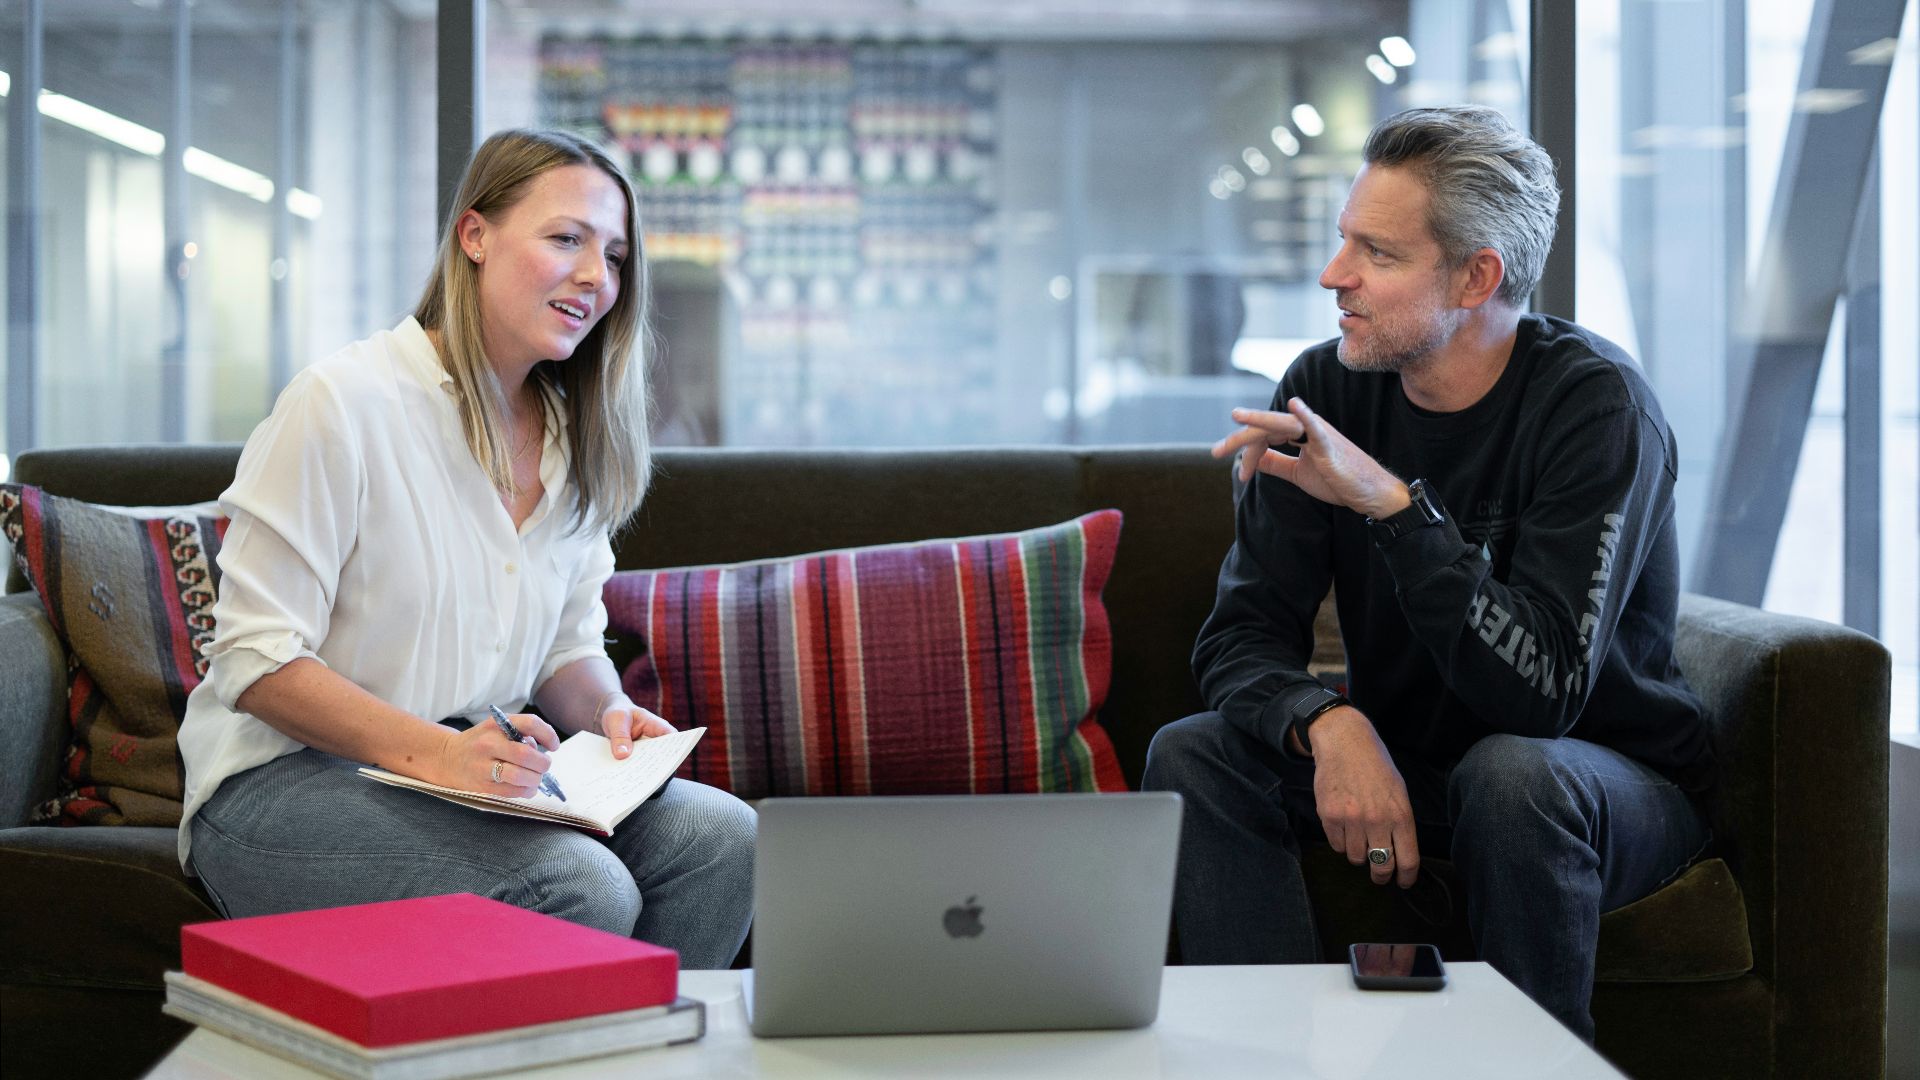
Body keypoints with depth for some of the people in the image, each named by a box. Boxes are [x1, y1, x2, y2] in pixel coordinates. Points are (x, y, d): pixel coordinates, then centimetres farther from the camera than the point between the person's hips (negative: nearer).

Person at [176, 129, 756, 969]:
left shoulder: (575, 439, 10)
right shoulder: (345, 401, -13)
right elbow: (255, 660, -15)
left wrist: (609, 711, -8)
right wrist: (432, 751, -27)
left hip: (484, 770, 7)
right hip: (285, 781, -7)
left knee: (720, 836, -18)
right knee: (581, 886, -30)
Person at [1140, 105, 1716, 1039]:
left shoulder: (1597, 402, -22)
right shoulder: (1324, 389, -7)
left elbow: (1543, 690, -30)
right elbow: (1239, 635, -10)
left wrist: (1393, 503, -39)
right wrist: (1330, 726, -32)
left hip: (1616, 781, -4)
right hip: (1398, 763, 5)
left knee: (1512, 771, -36)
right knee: (1191, 756, -17)